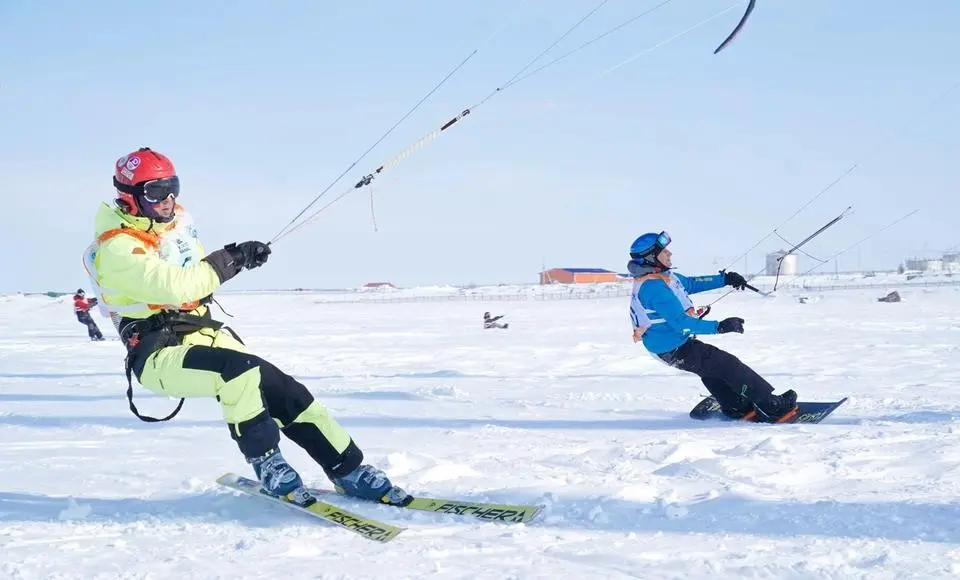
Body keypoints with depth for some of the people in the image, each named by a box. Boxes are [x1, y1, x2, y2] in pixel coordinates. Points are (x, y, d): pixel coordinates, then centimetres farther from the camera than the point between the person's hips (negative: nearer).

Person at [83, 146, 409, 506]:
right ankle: (269, 468, -20)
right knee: (240, 369, -33)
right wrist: (230, 260, -20)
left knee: (284, 390, -6)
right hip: (161, 353, -7)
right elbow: (176, 286, -28)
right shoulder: (116, 250, -16)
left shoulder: (176, 221, 9)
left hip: (204, 335, 8)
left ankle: (349, 471, 1)